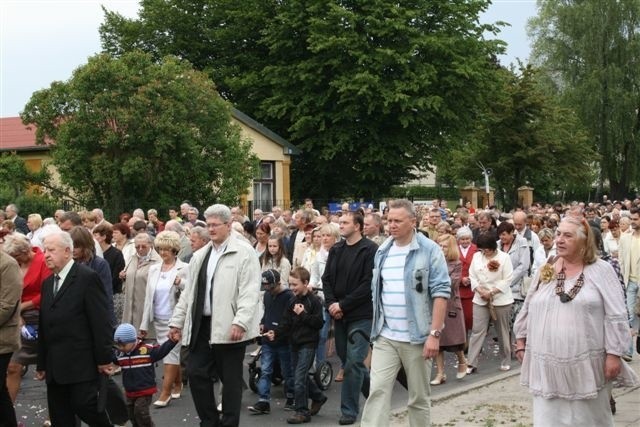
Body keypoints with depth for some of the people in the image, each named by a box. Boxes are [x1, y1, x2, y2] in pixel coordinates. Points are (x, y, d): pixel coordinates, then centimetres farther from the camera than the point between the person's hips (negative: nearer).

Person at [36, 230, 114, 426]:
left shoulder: (87, 277, -8)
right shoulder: (47, 283, 16)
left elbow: (100, 321, -11)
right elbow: (44, 325, 17)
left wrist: (104, 358, -14)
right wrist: (41, 364, 16)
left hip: (81, 363, -7)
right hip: (55, 365, 7)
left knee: (84, 406, -10)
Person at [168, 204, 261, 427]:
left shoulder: (244, 252, -6)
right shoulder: (200, 255, 15)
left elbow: (250, 292, -14)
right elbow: (189, 291, 19)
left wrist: (240, 322, -23)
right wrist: (177, 320, 15)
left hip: (229, 327, -6)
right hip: (202, 325, 7)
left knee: (230, 379, 3)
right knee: (196, 373, 6)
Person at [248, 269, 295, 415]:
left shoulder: (288, 296, -14)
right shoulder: (267, 295, 9)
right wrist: (262, 323, 6)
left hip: (283, 341, -6)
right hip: (268, 341, 6)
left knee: (287, 372, 8)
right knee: (265, 371, 0)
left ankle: (291, 398, 24)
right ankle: (263, 402, 0)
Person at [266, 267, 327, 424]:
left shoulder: (313, 301, -10)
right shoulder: (292, 302, 10)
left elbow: (319, 323, -15)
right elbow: (286, 323, 6)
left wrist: (302, 314, -17)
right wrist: (275, 333, -10)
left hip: (308, 344, -7)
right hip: (295, 343, 7)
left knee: (299, 379, -10)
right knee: (301, 376, 15)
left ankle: (302, 411, 0)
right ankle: (318, 397, 37)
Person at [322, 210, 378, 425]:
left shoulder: (370, 250, -10)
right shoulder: (336, 250, 11)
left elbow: (369, 284, -16)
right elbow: (327, 278, 11)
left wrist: (343, 305, -16)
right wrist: (331, 304, -6)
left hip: (361, 315, -7)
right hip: (339, 314, 7)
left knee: (353, 362, -7)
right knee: (347, 359, 13)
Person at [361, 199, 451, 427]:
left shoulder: (429, 250, -8)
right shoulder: (383, 251, 8)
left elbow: (441, 292, -12)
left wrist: (434, 333, -18)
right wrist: (376, 327, 14)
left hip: (417, 338, -4)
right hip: (385, 337, 4)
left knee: (419, 397, 8)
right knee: (378, 391, -4)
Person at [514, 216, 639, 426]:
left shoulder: (601, 270, -5)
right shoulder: (545, 272, 8)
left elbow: (616, 317, -7)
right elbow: (528, 309, 15)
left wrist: (614, 354, -11)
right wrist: (521, 341, 14)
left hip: (586, 365, -3)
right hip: (548, 365, 3)